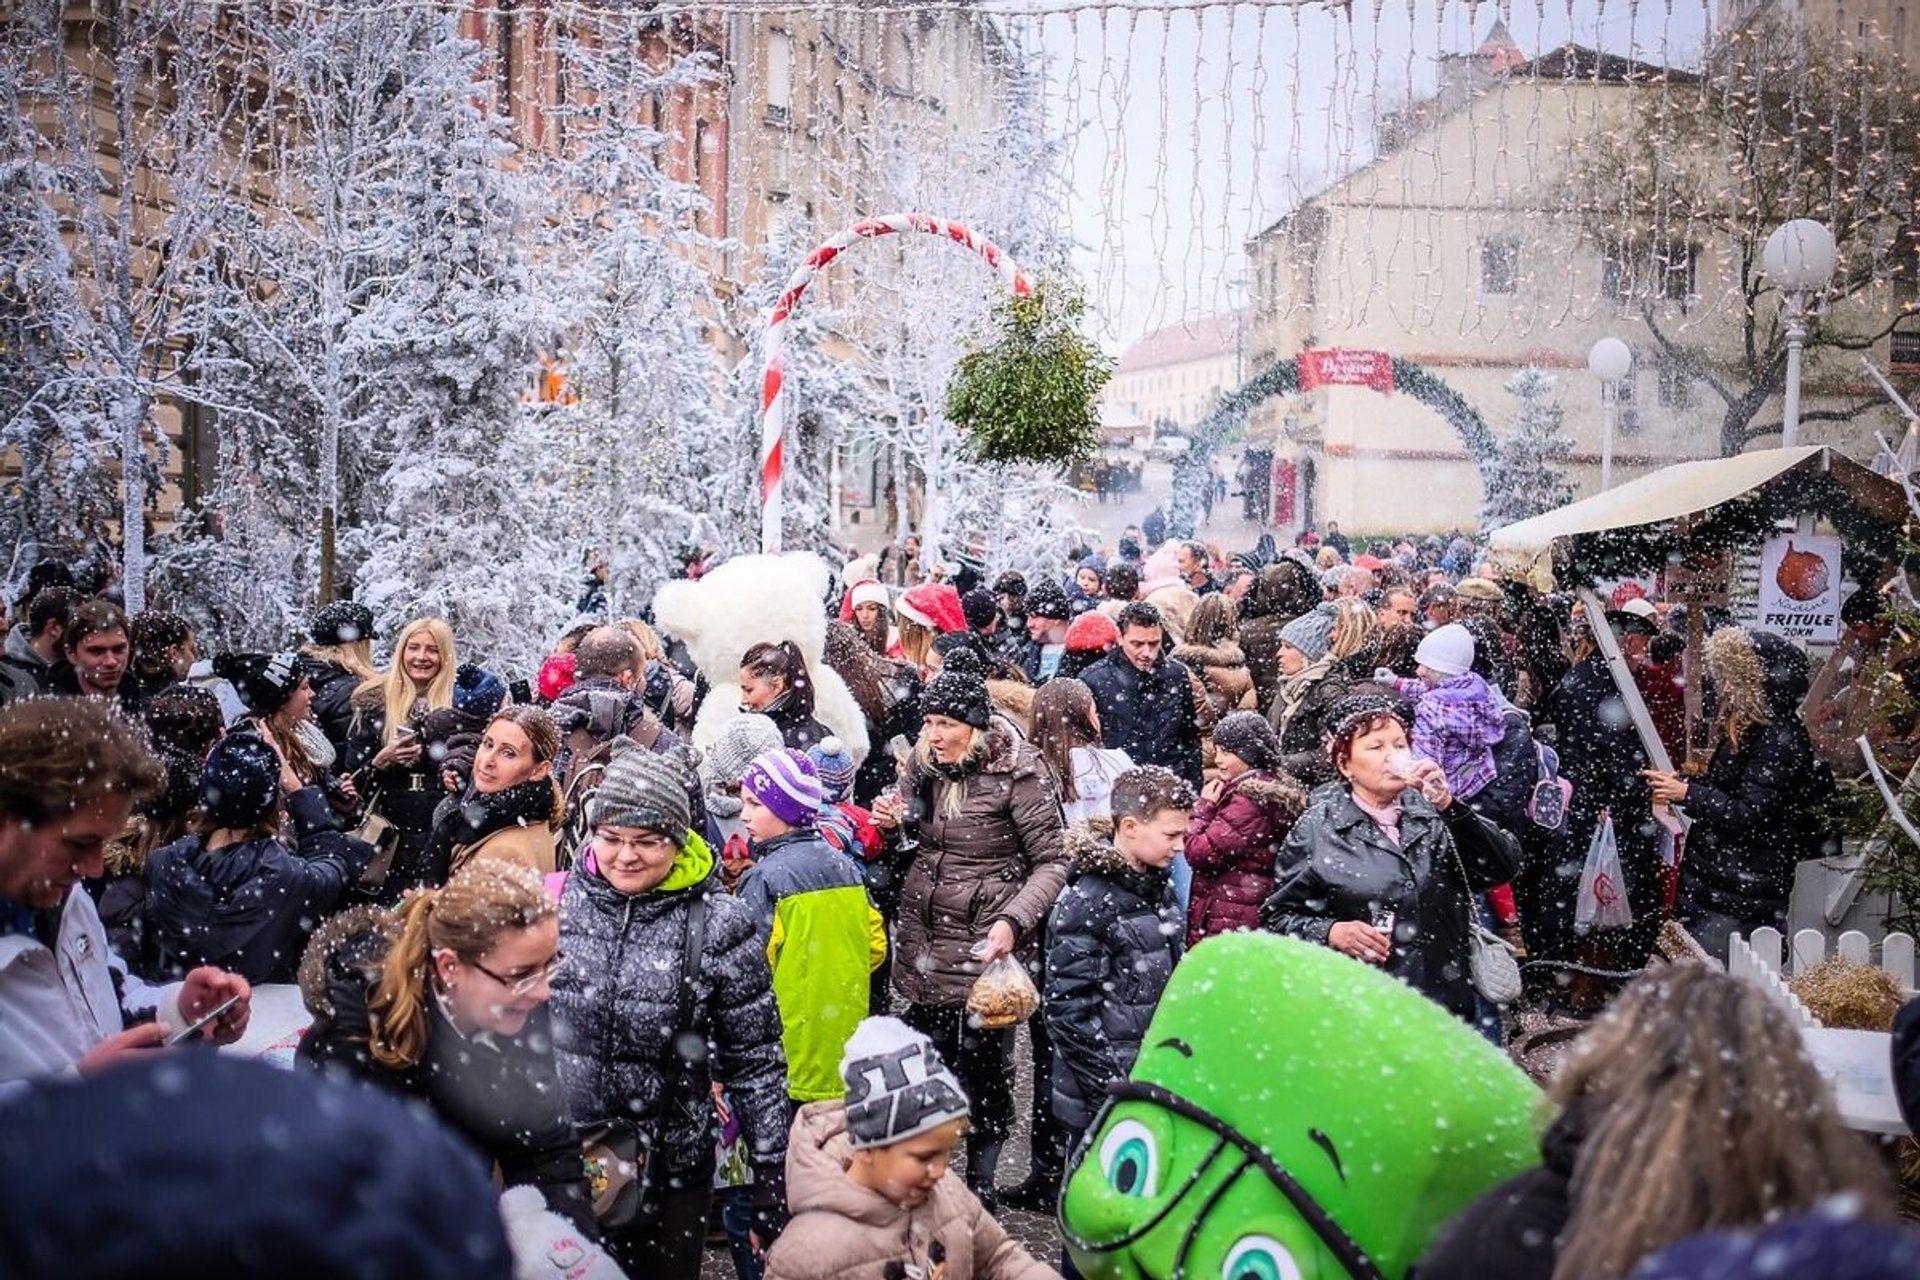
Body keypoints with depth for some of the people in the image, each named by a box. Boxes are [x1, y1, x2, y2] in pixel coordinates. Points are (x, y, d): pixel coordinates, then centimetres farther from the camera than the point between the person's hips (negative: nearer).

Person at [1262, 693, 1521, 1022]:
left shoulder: (1433, 813, 5)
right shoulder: (1316, 829, 1)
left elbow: (1503, 868, -6)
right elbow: (1278, 916, 4)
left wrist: (1448, 806, -15)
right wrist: (1330, 932, -14)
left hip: (1445, 1005, 2)